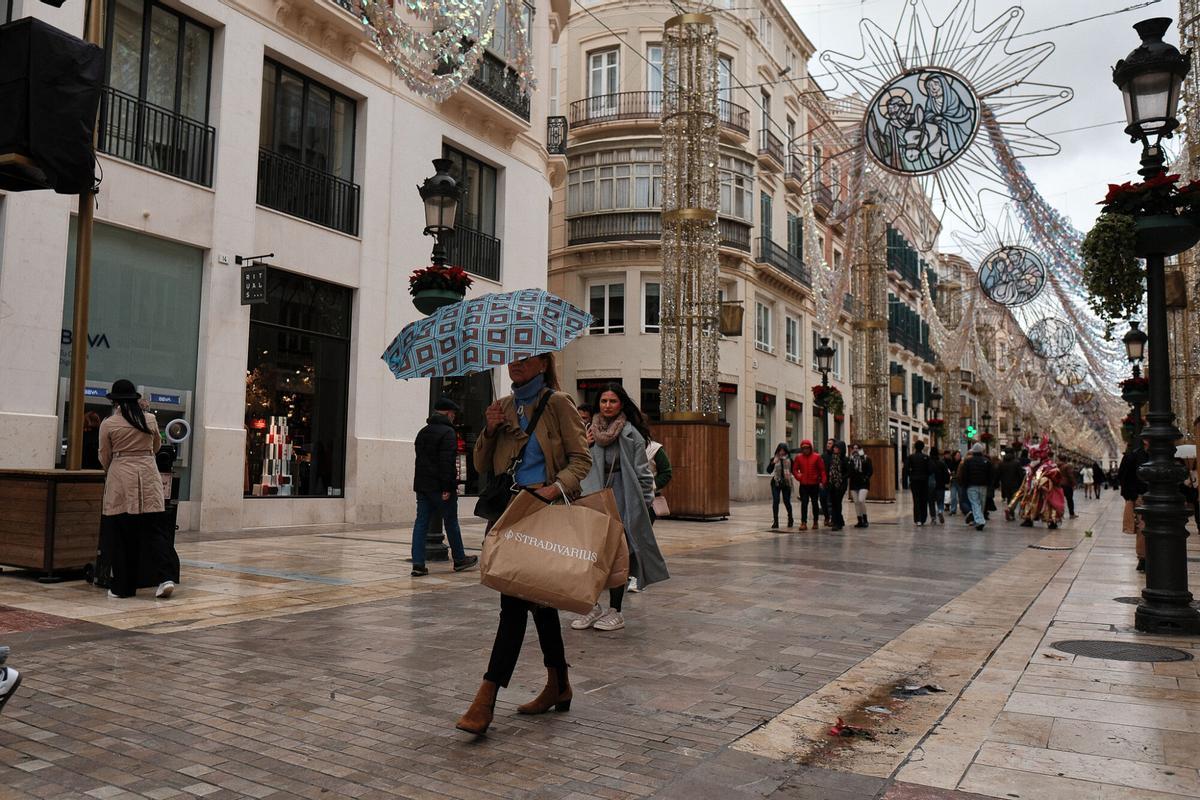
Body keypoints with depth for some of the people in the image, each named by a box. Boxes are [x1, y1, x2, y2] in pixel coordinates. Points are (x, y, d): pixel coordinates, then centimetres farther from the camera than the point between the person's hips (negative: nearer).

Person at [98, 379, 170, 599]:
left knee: (123, 537, 5)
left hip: (121, 479, -2)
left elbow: (104, 458, 8)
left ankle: (123, 587, 11)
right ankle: (164, 577, -8)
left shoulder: (108, 424, -1)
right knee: (150, 533, 6)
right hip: (148, 475, 2)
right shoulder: (150, 420, 6)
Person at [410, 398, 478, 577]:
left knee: (421, 522, 4)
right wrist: (447, 488, -19)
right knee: (451, 522, 5)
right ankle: (459, 559, 18)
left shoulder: (422, 432, 17)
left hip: (422, 485, 7)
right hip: (439, 486, -7)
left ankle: (418, 564, 0)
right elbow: (447, 462, -19)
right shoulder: (447, 432, -11)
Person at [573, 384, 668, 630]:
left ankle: (615, 612, 13)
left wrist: (645, 502, -4)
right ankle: (593, 606, 17)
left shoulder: (631, 433, 0)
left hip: (622, 500, -3)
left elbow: (643, 471, 0)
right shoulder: (589, 430, 11)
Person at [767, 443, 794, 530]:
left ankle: (790, 518, 29)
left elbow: (793, 470, 7)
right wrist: (773, 463, -21)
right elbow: (769, 470, -6)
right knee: (775, 501, -7)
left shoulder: (789, 459, 3)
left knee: (786, 501, 4)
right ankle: (775, 521, -3)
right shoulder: (774, 459, 2)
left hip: (786, 483, 0)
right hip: (776, 483, 0)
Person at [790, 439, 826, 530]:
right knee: (804, 503, -5)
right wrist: (798, 476, -15)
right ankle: (803, 523, -6)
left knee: (815, 503, 11)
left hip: (814, 485, 0)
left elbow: (822, 470, -2)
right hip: (803, 485, 1)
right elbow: (794, 469, 5)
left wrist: (822, 481, -12)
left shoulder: (816, 457, -2)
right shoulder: (798, 457, 3)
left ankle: (816, 522, 24)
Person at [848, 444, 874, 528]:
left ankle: (865, 520, -2)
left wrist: (866, 478, -14)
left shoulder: (866, 458, -1)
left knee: (861, 500, -17)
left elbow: (871, 470, -3)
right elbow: (848, 471, 10)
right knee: (856, 502, 5)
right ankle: (860, 521, 13)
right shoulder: (851, 459, 8)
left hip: (863, 483, -4)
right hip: (853, 483, 4)